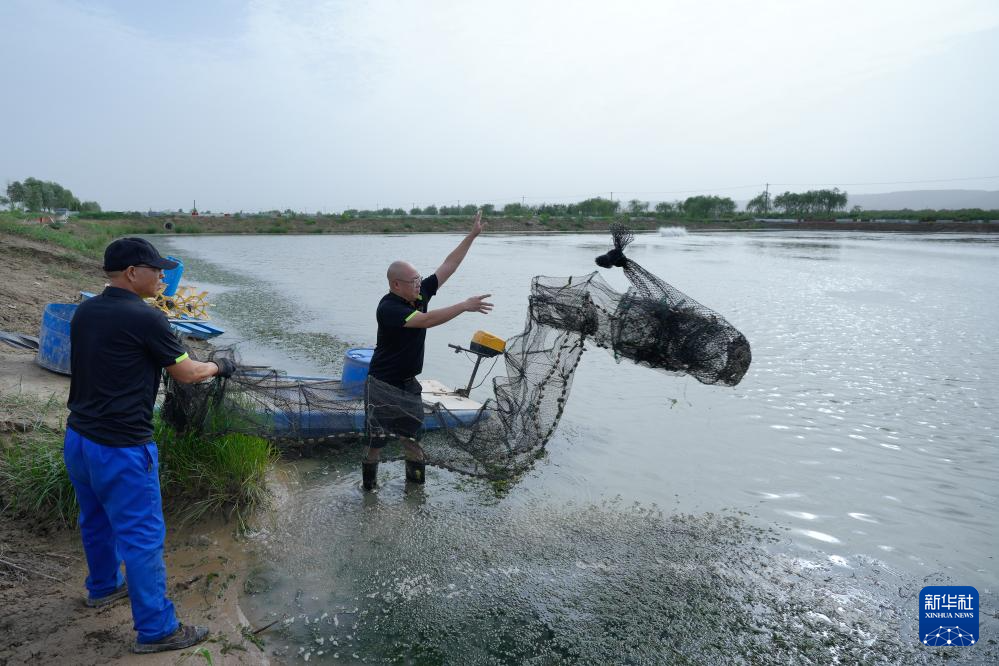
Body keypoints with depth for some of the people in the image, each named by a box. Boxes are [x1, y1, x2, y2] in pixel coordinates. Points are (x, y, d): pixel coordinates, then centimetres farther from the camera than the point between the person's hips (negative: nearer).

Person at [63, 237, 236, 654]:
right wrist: (218, 366, 11)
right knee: (142, 537, 1)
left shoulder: (84, 312, 5)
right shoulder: (144, 319, -18)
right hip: (119, 448, -9)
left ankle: (103, 587, 49)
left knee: (96, 521, 27)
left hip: (77, 438, 9)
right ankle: (155, 630, 12)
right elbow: (187, 374, -7)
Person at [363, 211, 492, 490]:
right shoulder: (388, 308, -25)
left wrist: (472, 235, -3)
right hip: (383, 383, -6)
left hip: (408, 381, 6)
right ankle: (369, 480, 25)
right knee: (376, 435, 6)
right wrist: (465, 305, -36)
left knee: (412, 430, 14)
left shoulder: (419, 293, -4)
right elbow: (426, 320, -37)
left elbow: (448, 265, -1)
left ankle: (415, 474, 30)